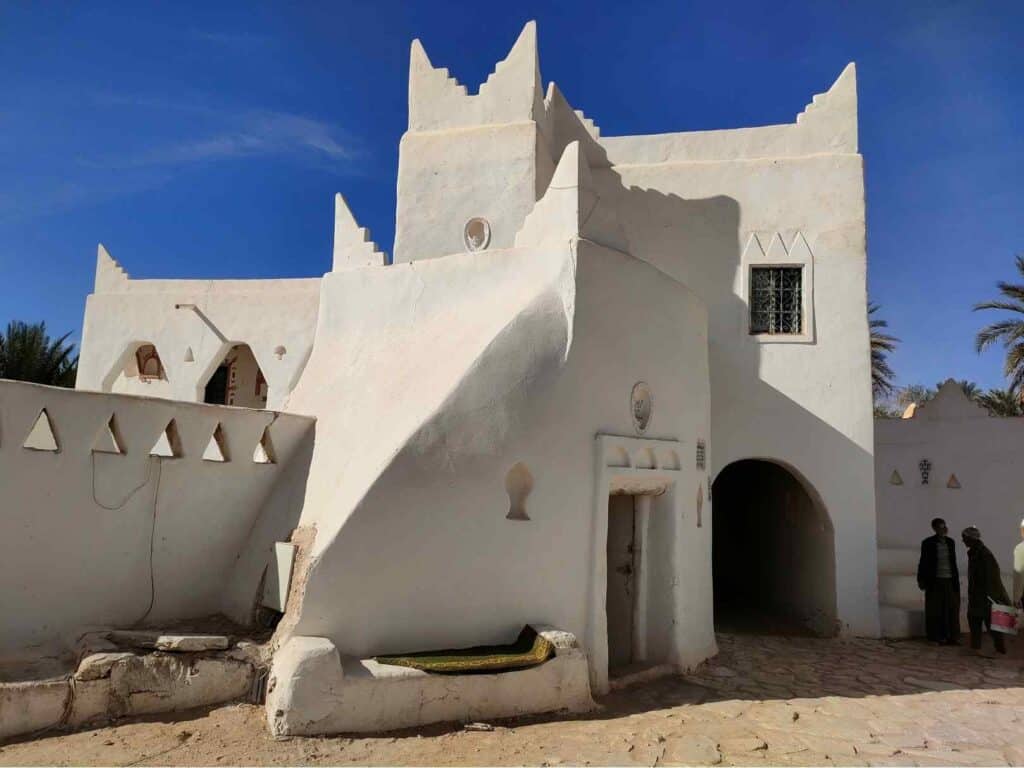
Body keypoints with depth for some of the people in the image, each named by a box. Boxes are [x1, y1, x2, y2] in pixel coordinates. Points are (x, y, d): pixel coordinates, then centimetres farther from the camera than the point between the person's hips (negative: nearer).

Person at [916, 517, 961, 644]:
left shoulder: (950, 542, 6)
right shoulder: (928, 543, -8)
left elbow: (953, 562, 13)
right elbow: (923, 562, -4)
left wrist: (956, 579, 12)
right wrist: (921, 580, -5)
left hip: (950, 580, 4)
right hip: (935, 581, -4)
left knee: (952, 609, 3)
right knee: (936, 610, 3)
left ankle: (952, 636, 11)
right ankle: (938, 636, 12)